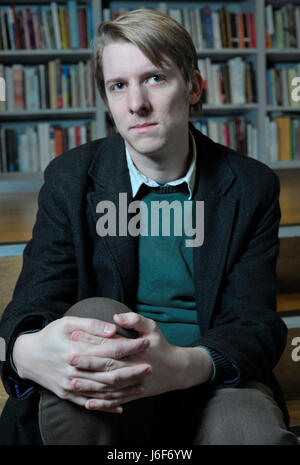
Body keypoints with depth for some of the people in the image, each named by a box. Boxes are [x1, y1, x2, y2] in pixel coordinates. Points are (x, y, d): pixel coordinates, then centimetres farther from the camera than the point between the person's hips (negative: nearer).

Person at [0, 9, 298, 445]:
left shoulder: (252, 187, 1)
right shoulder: (69, 180, 2)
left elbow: (256, 325, -6)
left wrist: (185, 365, -31)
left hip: (212, 381, 0)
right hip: (105, 387, 1)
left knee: (258, 430, -34)